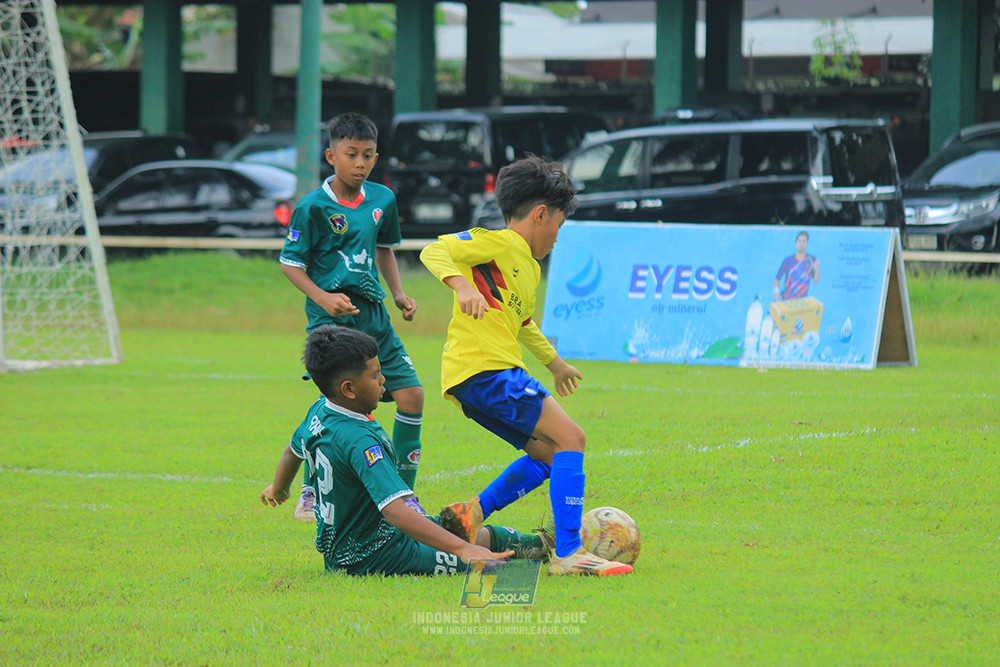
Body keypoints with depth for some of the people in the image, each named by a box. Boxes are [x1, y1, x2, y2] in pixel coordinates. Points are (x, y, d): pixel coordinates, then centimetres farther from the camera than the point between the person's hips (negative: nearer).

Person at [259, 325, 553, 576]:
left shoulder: (318, 413, -2)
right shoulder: (359, 441, -33)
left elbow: (293, 451, 22)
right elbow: (395, 511, -43)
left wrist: (278, 490, 44)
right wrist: (464, 551, -48)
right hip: (373, 558, -11)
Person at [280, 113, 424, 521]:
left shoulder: (382, 200, 7)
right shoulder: (314, 207, -10)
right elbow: (290, 262, -4)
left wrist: (398, 293, 13)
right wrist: (322, 297, -18)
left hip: (373, 314, 6)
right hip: (331, 318, -6)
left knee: (411, 394, 0)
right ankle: (311, 495, -1)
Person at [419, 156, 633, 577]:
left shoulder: (531, 268, 25)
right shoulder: (500, 244, -4)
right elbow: (433, 252, -16)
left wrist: (554, 362, 54)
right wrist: (462, 287, -33)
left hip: (480, 379, 10)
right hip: (484, 368, -10)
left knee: (549, 453, 14)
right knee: (569, 438, -14)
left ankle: (473, 513, 9)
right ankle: (568, 554, -21)